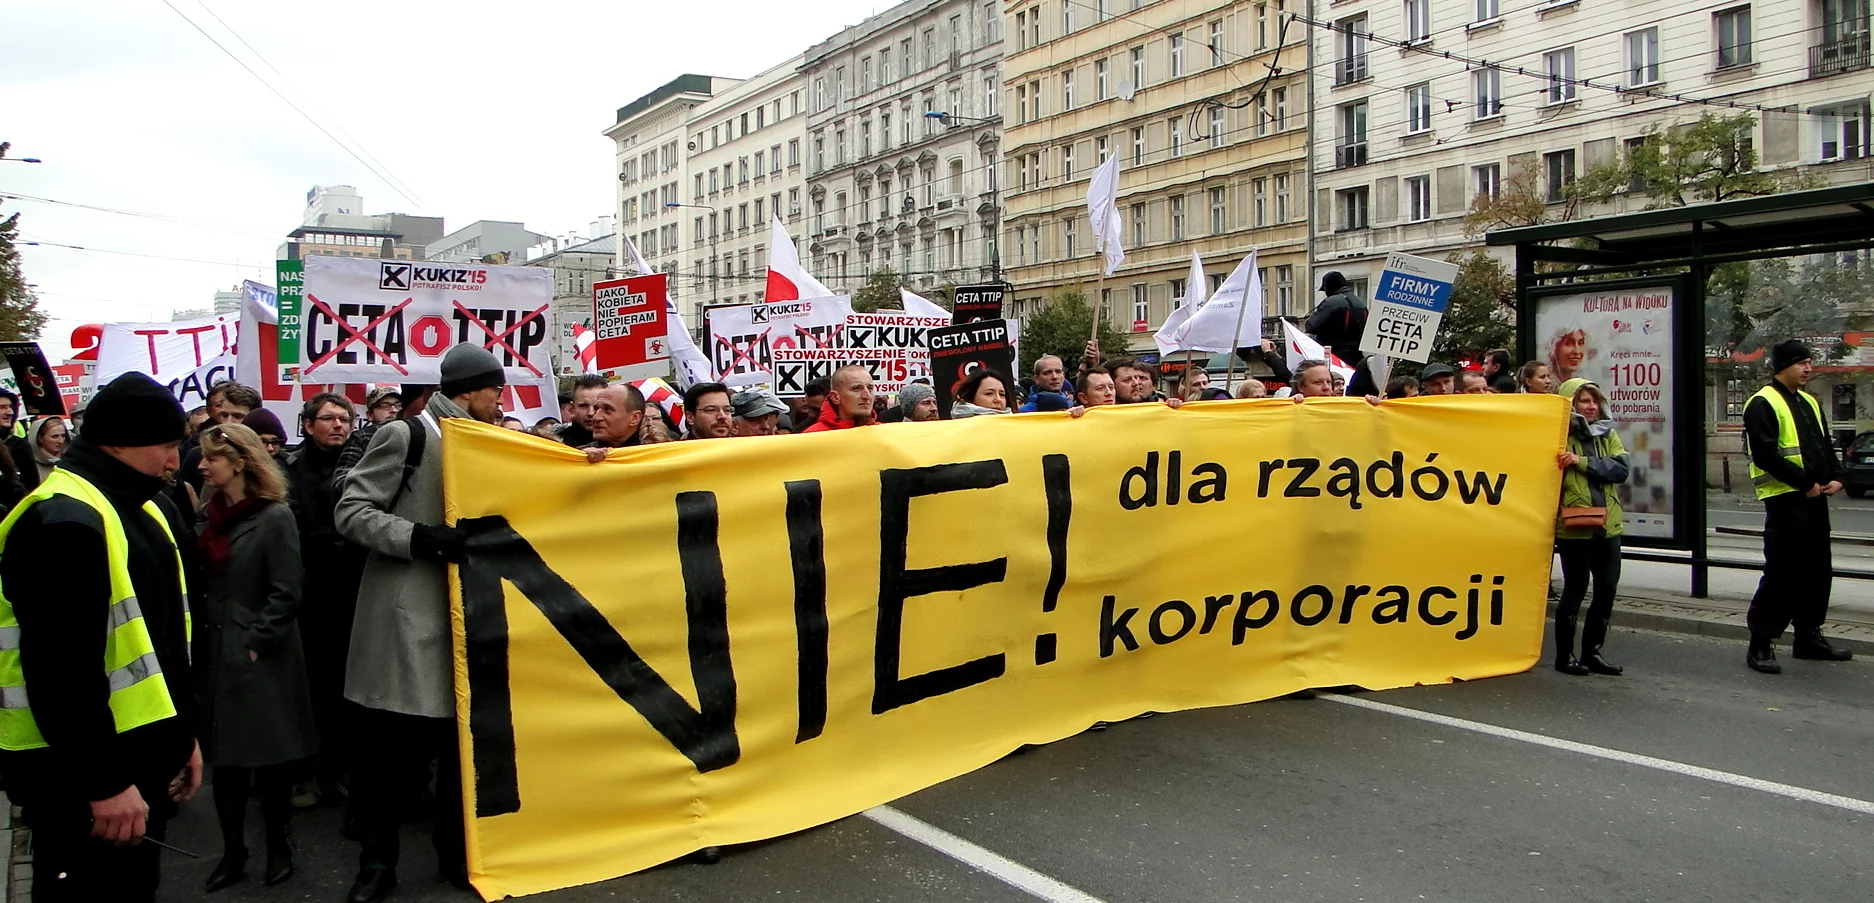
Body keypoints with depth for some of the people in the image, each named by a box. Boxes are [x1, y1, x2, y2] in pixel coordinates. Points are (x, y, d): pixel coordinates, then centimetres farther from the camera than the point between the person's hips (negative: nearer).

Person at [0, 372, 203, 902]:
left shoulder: (146, 509, 12)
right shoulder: (64, 521, -20)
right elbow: (63, 670, -25)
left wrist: (183, 733, 18)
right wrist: (103, 781, -23)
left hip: (141, 754, 10)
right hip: (78, 773, -9)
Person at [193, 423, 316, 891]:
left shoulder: (274, 517, -9)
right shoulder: (209, 514, 8)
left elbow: (285, 595, -12)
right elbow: (200, 584, 12)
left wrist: (255, 644, -14)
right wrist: (201, 640, 3)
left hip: (261, 660, -5)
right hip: (215, 656, 5)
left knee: (270, 757, 5)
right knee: (225, 757, 10)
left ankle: (278, 847, 20)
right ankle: (233, 852, 21)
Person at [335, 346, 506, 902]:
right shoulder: (405, 436, -6)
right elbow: (352, 512, -8)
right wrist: (418, 538, -22)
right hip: (403, 618, -6)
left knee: (462, 739, 9)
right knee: (387, 748, 2)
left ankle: (457, 854, 23)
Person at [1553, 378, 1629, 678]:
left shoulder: (1608, 435, 11)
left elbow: (1620, 470, -3)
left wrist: (1582, 461, -15)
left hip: (1607, 525, 5)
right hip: (1574, 526, -5)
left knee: (1607, 588, 8)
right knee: (1575, 589, 1)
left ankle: (1592, 652, 22)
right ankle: (1564, 655, 14)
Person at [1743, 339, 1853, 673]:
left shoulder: (1809, 402, 17)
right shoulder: (1763, 404, -10)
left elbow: (1826, 445, 22)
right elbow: (1766, 455, -18)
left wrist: (1835, 477, 5)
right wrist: (1804, 484, -18)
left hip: (1814, 497, 9)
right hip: (1785, 499, -9)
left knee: (1818, 569, 13)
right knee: (1782, 571, -9)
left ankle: (1809, 636, 25)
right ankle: (1760, 643, -3)